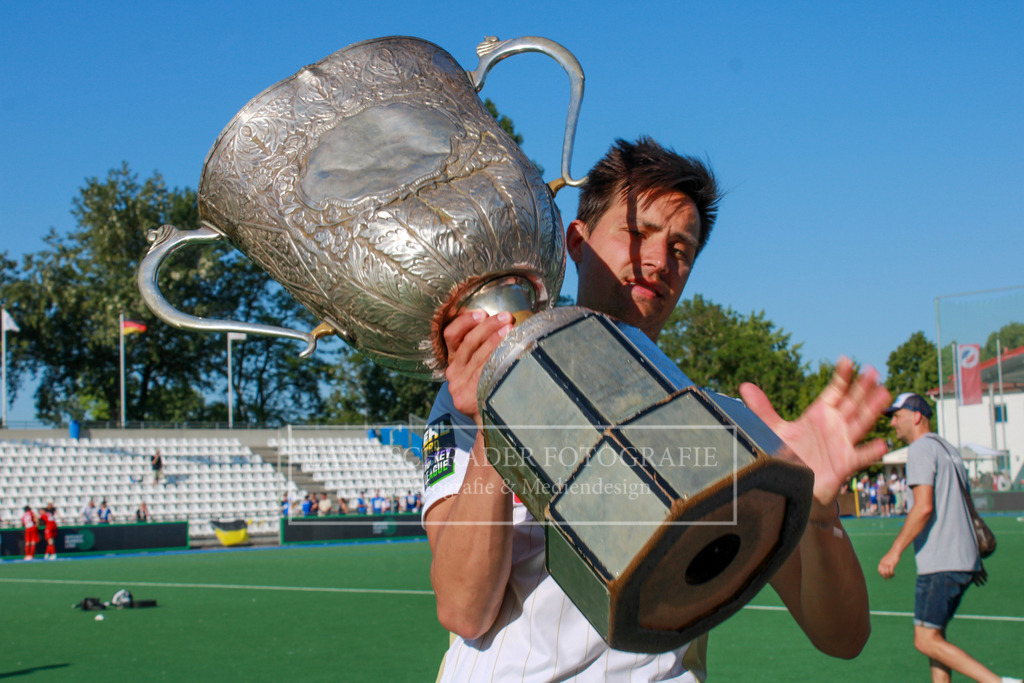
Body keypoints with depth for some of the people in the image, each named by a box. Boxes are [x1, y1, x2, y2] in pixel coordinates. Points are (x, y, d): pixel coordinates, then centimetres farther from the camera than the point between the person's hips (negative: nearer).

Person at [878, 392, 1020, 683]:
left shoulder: (921, 449, -10)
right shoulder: (948, 449, 19)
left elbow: (924, 507, -20)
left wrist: (895, 551, -18)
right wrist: (974, 557, 29)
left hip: (940, 564, -10)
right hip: (965, 562, 10)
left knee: (926, 641, -8)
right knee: (934, 637, 14)